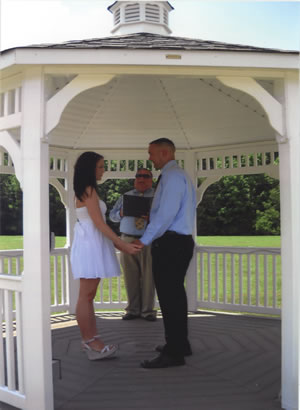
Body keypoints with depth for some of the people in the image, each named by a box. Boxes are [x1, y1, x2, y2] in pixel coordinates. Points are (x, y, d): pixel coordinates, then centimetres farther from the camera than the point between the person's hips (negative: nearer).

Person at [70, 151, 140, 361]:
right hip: (90, 244, -10)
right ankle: (90, 342, -1)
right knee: (86, 296, -6)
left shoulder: (84, 191, 19)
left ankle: (91, 340, 17)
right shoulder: (89, 190, -11)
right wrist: (122, 243, -18)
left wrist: (117, 243, 19)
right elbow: (99, 223, -18)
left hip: (92, 244, 10)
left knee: (88, 295, 11)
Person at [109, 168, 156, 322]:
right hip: (128, 240, 3)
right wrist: (121, 213, -4)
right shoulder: (125, 197, 18)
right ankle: (133, 310, 14)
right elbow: (112, 215, 17)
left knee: (148, 276, -2)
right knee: (131, 277, 4)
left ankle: (148, 310, 9)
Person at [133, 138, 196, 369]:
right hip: (181, 241, 11)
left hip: (170, 244, -11)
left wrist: (145, 240, -17)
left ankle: (173, 354, -1)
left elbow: (166, 213, -21)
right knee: (175, 294, 17)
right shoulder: (180, 175, 21)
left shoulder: (172, 175, -12)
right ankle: (180, 344, 28)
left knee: (169, 296, -7)